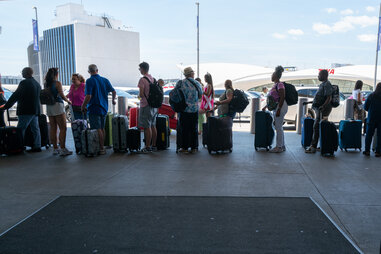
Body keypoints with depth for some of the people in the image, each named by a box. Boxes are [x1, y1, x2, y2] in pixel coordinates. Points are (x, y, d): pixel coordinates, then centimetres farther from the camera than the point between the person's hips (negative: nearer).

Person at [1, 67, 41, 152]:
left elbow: (15, 96, -12)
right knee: (35, 129, 9)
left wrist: (6, 106, -8)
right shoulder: (37, 83, 15)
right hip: (36, 110, 8)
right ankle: (37, 147, 10)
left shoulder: (24, 83, -11)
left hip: (26, 111, -8)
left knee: (20, 130, -5)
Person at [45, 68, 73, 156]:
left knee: (53, 129, 10)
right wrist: (68, 101, 6)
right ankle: (63, 149, -6)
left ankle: (55, 149, 15)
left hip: (48, 107, 7)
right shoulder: (57, 83, -8)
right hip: (57, 105, -7)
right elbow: (62, 95, -11)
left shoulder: (46, 84, 9)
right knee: (63, 128, -3)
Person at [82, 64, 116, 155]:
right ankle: (102, 147, 21)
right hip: (104, 108, 6)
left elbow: (88, 96, -20)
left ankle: (101, 148, 0)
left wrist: (83, 106, -7)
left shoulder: (89, 81, -12)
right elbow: (114, 91, 9)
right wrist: (113, 100, 27)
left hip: (94, 109, -6)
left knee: (97, 129, -2)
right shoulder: (105, 80, 5)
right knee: (102, 128, 15)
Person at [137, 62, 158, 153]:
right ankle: (153, 146, 18)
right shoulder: (153, 79, 11)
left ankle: (147, 147, 0)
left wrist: (139, 95, 3)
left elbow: (141, 94, -17)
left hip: (146, 105, -8)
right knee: (153, 126, 12)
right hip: (154, 105, 8)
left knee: (147, 127, -4)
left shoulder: (142, 79, -13)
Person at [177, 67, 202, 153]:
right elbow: (200, 96, 11)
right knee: (194, 129, 9)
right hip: (194, 109, 1)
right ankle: (194, 147, 13)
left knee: (184, 129, 6)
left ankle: (185, 147, 9)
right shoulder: (197, 84, -1)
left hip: (184, 109, -1)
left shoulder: (180, 83, -5)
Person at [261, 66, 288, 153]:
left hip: (281, 106, -10)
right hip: (276, 107, 10)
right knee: (279, 127, 12)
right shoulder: (275, 85, 17)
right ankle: (282, 146, 19)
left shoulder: (280, 85, -13)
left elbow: (282, 98, -20)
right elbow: (272, 98, 23)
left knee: (278, 127, -7)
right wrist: (266, 107, 25)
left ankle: (279, 147, -2)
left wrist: (278, 109, -24)